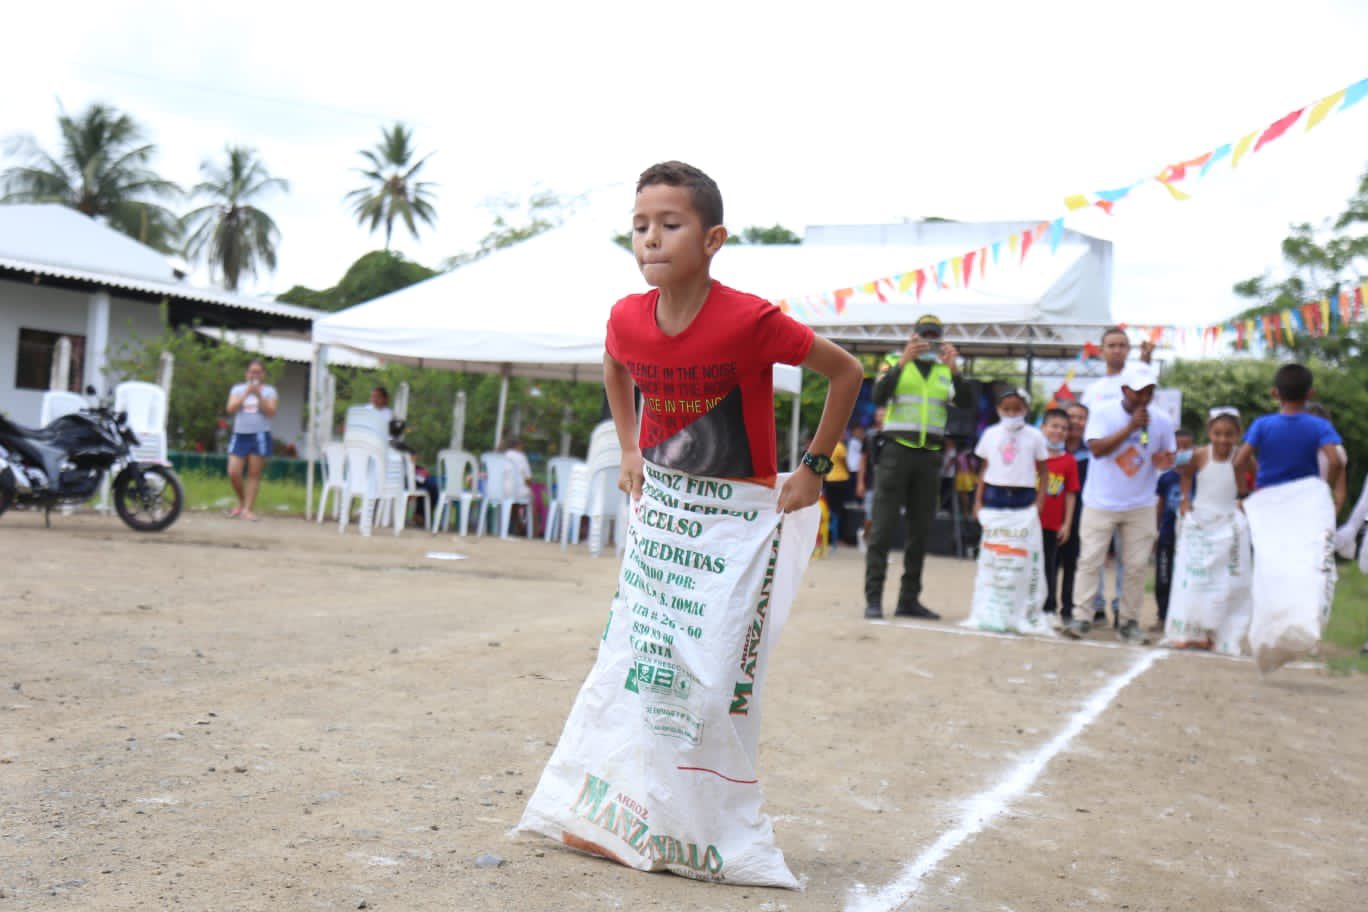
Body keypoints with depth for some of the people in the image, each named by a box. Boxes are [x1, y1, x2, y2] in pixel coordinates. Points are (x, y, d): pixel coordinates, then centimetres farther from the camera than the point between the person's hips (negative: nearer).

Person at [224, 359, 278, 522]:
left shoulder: (269, 391, 7)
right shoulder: (238, 389, 12)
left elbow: (271, 412, -5)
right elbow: (231, 409, -3)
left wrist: (259, 395, -14)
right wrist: (246, 393, -11)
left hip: (260, 435, -2)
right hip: (240, 435, 2)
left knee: (254, 474, -3)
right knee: (233, 473, -6)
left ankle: (247, 508, 1)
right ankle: (241, 502, 17)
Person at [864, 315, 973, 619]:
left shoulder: (945, 371, 12)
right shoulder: (896, 363, 4)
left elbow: (964, 401, -4)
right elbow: (878, 396, -13)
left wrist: (954, 369, -18)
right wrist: (903, 362, -22)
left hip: (930, 455, 4)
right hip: (897, 449, -4)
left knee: (920, 530, 6)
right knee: (884, 526, -6)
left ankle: (909, 599, 12)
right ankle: (873, 597, -6)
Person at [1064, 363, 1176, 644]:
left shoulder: (1162, 421, 0)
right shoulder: (1103, 413, -9)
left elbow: (1168, 455, 11)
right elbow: (1096, 448, -20)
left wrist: (1165, 461, -14)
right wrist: (1131, 427, -24)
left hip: (1140, 507, 2)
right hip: (1101, 503, -2)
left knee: (1136, 566, 2)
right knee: (1090, 561, -2)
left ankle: (1129, 622, 10)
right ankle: (1081, 617, 3)